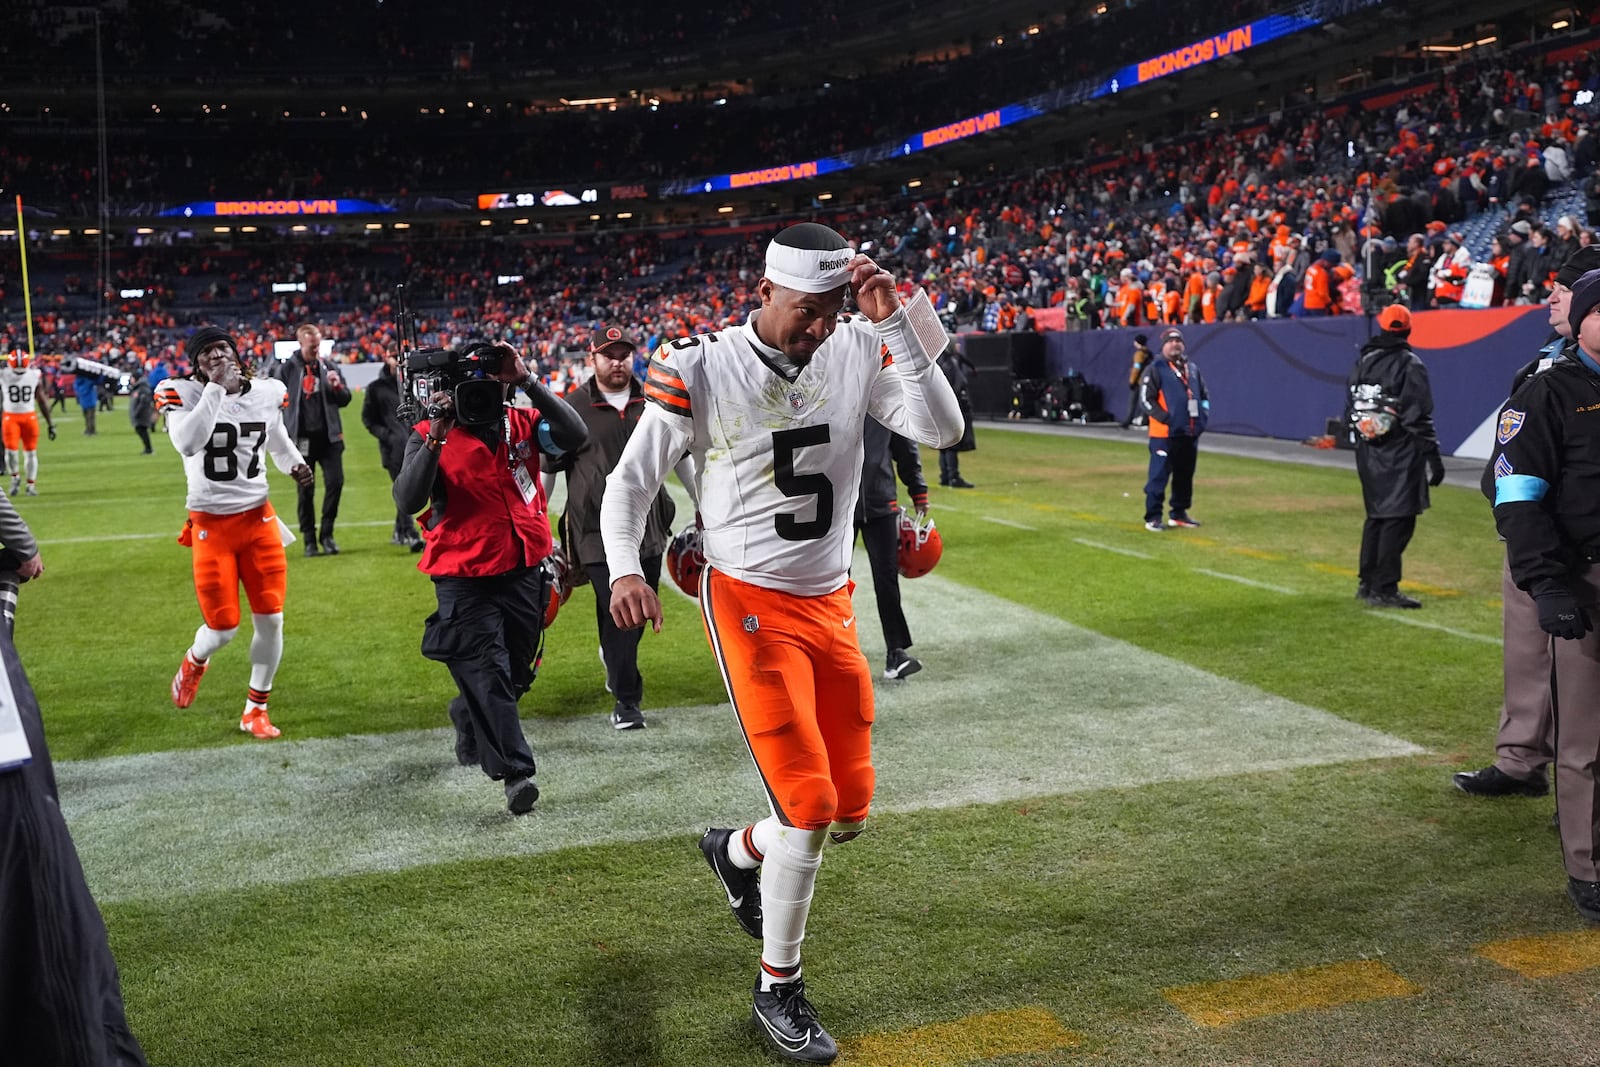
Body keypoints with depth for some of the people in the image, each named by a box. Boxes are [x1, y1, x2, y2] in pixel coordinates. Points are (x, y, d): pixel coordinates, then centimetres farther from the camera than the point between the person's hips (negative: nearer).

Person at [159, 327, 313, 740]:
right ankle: (195, 661, 37)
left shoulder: (267, 392, 2)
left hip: (258, 519, 4)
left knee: (270, 620, 1)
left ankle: (255, 710, 20)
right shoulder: (183, 393, -11)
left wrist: (295, 465, -3)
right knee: (223, 628, -1)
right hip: (211, 524, -3)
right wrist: (215, 387, -29)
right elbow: (187, 443, -30)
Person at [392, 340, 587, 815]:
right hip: (465, 579, -4)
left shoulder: (523, 423, 3)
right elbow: (408, 501, -18)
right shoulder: (431, 435, -5)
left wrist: (528, 381, -20)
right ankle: (515, 772, -3)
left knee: (514, 672, 18)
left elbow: (573, 435, -17)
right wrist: (436, 436, -25)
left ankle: (468, 722, 45)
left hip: (525, 572, 4)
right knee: (487, 674, -9)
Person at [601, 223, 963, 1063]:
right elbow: (630, 482, -7)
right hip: (749, 603, -5)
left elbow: (941, 431, -13)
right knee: (809, 804, -10)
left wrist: (895, 321, -19)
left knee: (849, 810, 8)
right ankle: (777, 989, 13)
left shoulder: (858, 350, -2)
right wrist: (624, 569, -25)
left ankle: (737, 851, 40)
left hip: (831, 606, 5)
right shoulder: (702, 370, -12)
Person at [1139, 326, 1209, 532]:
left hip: (1190, 433, 7)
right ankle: (1153, 517, -3)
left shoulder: (1192, 369, 16)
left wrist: (1204, 415, 6)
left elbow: (1204, 395, 22)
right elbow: (1146, 399, -10)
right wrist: (1165, 418, -17)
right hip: (1164, 434, -7)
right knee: (1159, 476, -7)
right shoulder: (1155, 369, -4)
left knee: (1185, 475, 12)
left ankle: (1179, 513, 24)